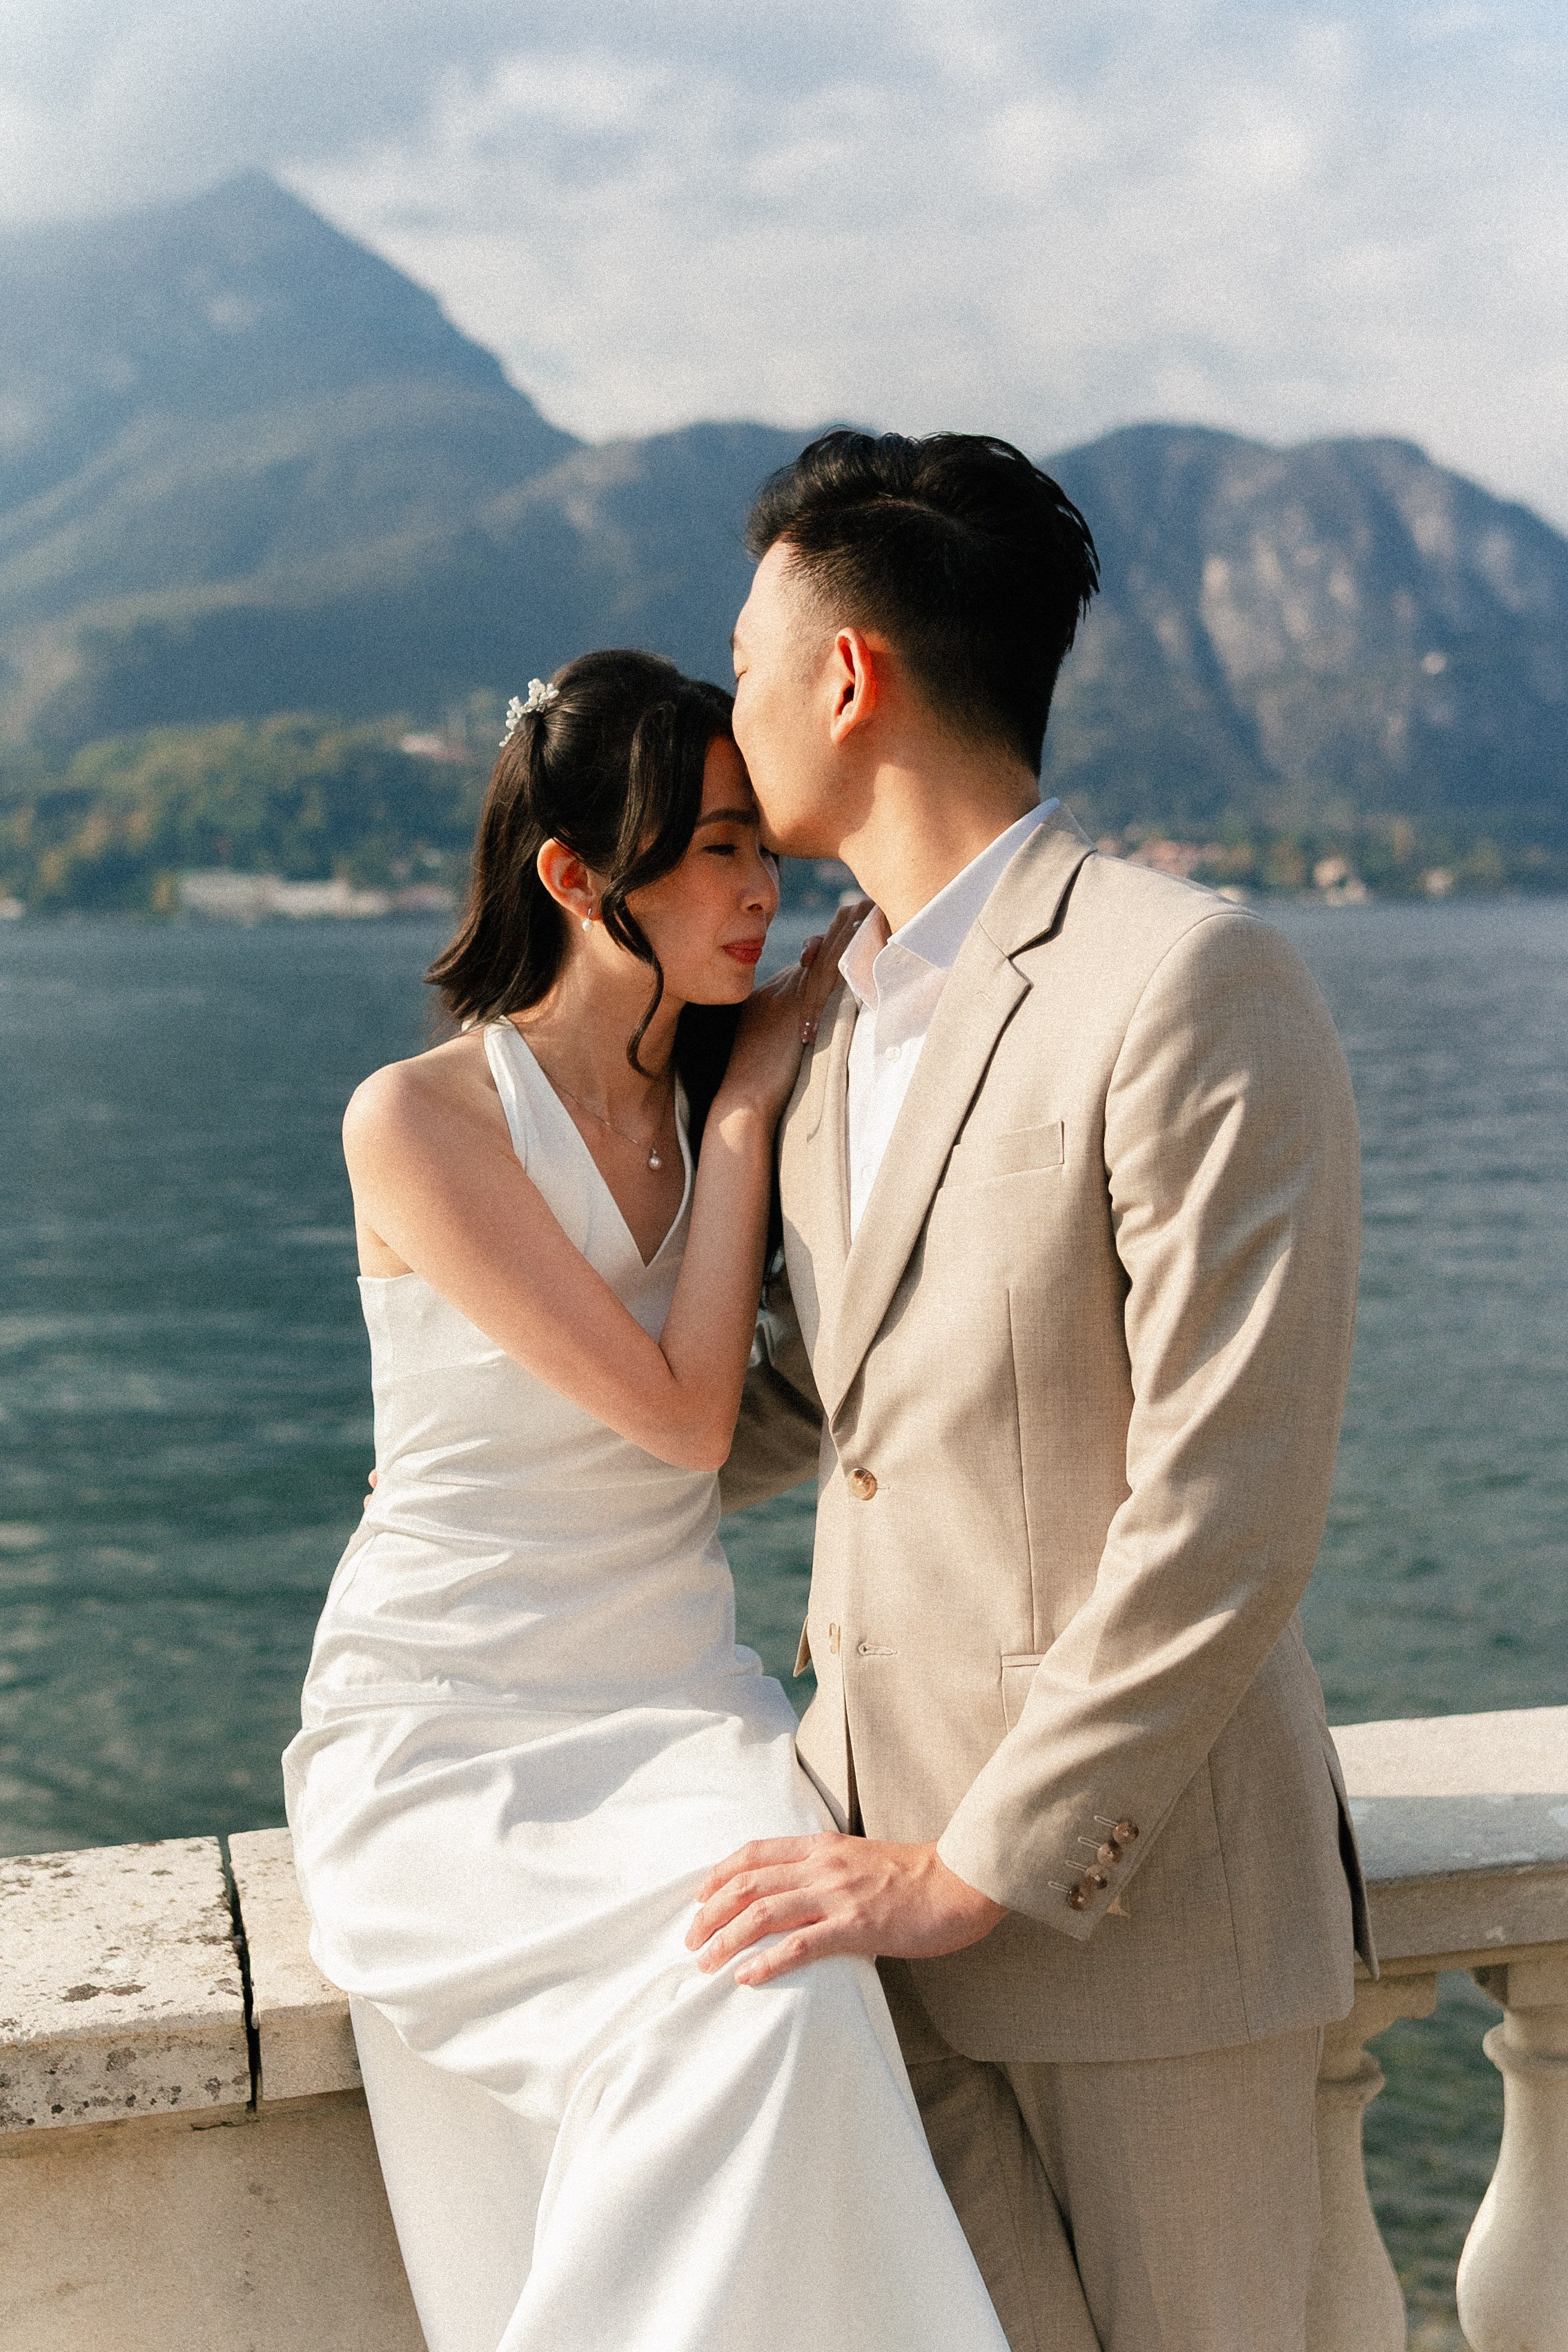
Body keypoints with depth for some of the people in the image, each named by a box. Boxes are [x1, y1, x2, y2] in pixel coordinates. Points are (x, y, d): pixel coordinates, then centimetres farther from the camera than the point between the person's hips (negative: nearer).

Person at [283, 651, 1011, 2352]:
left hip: (683, 1706, 5)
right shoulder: (419, 1119, -12)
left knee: (802, 1985, -27)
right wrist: (755, 1091, -9)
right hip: (446, 1743, -5)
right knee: (765, 1995, -30)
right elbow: (683, 1410, -15)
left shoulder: (718, 1104, 8)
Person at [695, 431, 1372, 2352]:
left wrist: (970, 1868, -18)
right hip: (892, 1837, 6)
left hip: (1137, 1873, -6)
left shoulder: (1193, 988, -17)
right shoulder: (832, 1020, 10)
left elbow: (1227, 1511, -21)